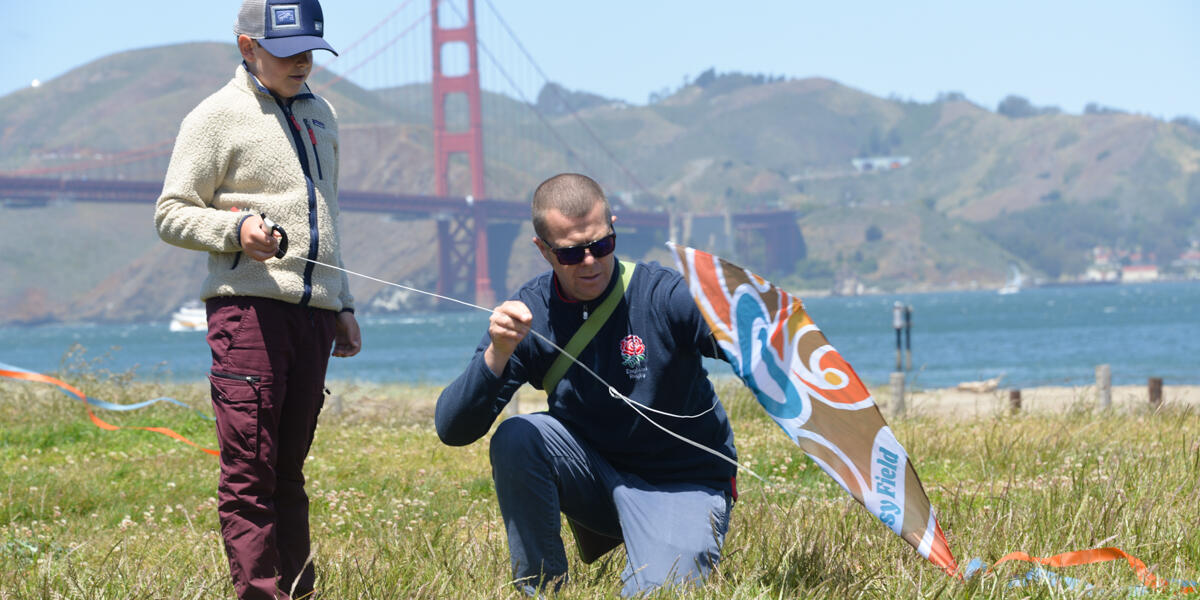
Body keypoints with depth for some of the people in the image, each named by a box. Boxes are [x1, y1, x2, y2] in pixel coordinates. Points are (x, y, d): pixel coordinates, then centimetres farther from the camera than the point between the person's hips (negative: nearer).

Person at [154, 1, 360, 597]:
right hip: (248, 307, -6)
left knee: (288, 469, 9)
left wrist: (342, 306, 25)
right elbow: (171, 213, -2)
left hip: (312, 311, 6)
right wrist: (235, 229, -19)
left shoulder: (320, 114, 21)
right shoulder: (219, 117, 0)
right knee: (249, 469, -9)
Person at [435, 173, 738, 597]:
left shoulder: (663, 295, -17)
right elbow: (452, 429, -15)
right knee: (515, 439, -24)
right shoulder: (527, 315, -8)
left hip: (680, 483, -3)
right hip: (594, 477, 3)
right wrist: (497, 356, -32)